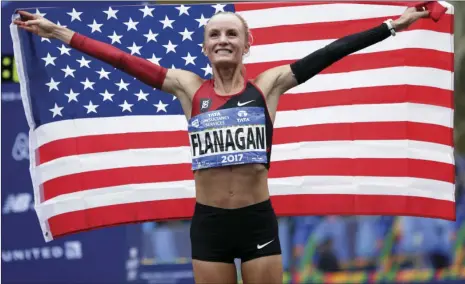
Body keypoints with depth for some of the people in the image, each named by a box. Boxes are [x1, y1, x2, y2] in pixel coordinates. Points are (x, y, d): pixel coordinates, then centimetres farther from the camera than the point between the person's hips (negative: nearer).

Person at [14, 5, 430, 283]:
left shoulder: (268, 85, 1)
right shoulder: (189, 88, 3)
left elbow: (328, 54, -3)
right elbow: (124, 61, 2)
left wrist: (391, 27, -6)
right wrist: (60, 33, 1)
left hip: (258, 221, -1)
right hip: (208, 224, 1)